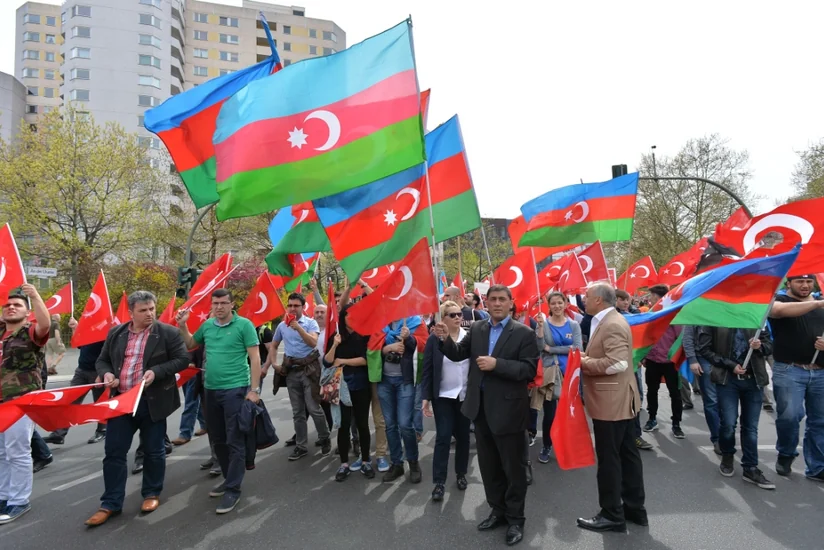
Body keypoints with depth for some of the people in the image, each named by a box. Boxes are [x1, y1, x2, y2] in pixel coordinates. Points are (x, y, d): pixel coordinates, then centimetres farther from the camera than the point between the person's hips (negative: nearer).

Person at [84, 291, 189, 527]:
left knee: (153, 451, 10)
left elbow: (182, 359, -8)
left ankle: (152, 494, 28)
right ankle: (111, 503, 18)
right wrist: (106, 373, -7)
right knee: (114, 452, 6)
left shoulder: (168, 333, -6)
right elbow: (103, 360, 15)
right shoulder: (116, 333, 6)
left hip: (153, 402, -3)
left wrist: (156, 372, -20)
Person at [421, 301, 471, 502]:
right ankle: (439, 482, 7)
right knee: (443, 437, -2)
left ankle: (461, 474, 31)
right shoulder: (434, 339, -7)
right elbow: (427, 369, -5)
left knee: (463, 436, 13)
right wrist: (426, 397, -8)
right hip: (443, 396, -2)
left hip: (466, 395, 2)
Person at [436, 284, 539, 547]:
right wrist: (446, 339, -15)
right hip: (481, 408, 5)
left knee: (513, 467, 10)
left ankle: (515, 518, 27)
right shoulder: (476, 329, 5)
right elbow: (458, 354, 4)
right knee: (488, 465, 18)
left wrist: (497, 364, -26)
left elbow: (529, 370, -17)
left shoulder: (524, 333, -11)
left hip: (508, 409, -5)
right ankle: (498, 510, 37)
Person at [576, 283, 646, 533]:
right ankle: (635, 508, 29)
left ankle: (612, 515, 14)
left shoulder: (612, 325, -21)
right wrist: (588, 357, 4)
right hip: (619, 401, 11)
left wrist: (584, 363, -19)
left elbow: (617, 363, -30)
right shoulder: (609, 321, 12)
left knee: (608, 459, 1)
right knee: (627, 454, 17)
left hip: (611, 402, -11)